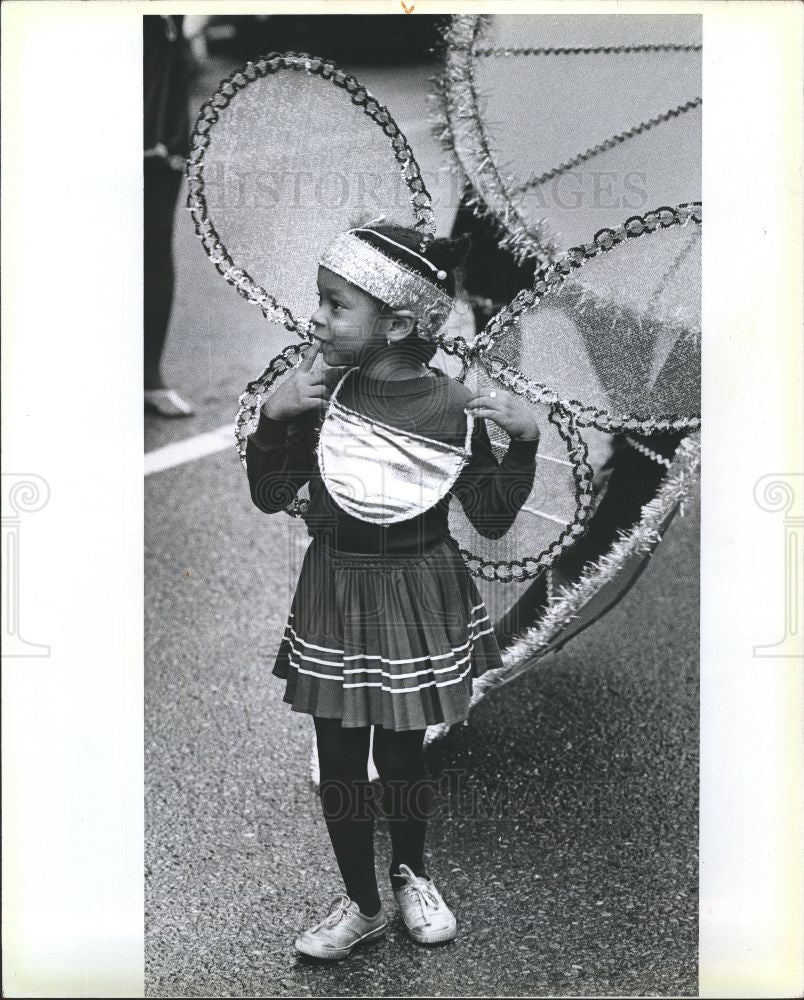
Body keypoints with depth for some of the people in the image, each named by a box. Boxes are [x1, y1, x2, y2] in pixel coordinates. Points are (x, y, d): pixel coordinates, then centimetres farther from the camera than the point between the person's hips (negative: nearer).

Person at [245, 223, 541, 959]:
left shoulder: (454, 410, -14)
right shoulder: (319, 391, -8)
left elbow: (493, 519, -7)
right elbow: (270, 497, -5)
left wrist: (525, 441, -21)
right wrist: (273, 418, -20)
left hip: (417, 601, -2)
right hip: (335, 597, 2)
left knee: (402, 756, 12)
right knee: (339, 762, 9)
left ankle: (411, 873, 40)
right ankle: (361, 903, 29)